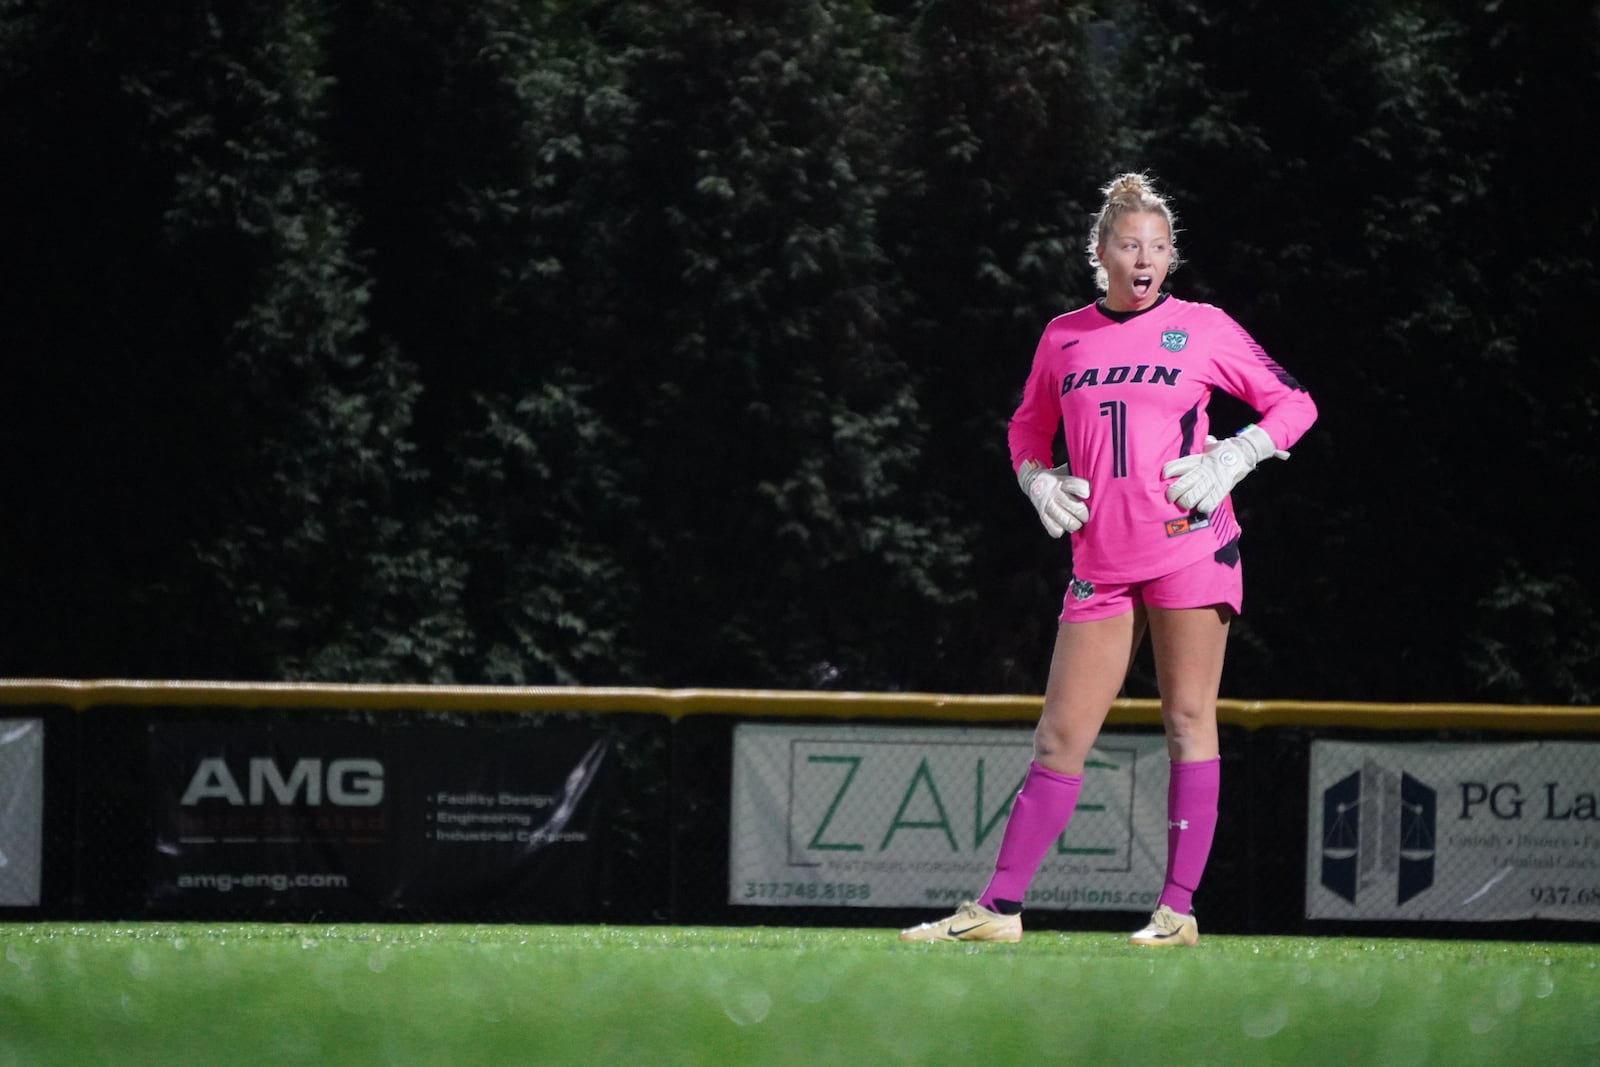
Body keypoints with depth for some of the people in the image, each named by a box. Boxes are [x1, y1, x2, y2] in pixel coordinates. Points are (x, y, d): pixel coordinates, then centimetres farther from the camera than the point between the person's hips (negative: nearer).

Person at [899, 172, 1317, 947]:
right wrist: (1039, 483, 6)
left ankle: (1178, 910, -2)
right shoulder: (1063, 339, 12)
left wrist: (1229, 460, -5)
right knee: (1060, 737, 1)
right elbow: (1027, 431, 26)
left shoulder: (1203, 329, 3)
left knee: (1188, 720, -4)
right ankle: (999, 908, 2)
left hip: (1189, 545, -3)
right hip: (1102, 559, 3)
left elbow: (1293, 404, 8)